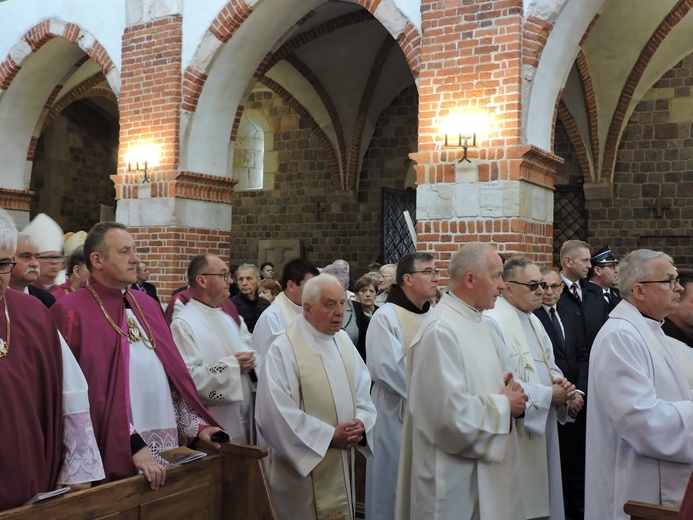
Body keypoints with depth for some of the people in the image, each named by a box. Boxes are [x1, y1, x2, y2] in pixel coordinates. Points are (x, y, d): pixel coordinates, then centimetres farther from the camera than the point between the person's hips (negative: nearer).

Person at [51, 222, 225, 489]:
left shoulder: (148, 305, 11)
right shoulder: (73, 312, -8)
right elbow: (79, 392, -14)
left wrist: (196, 425, 8)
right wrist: (133, 444, -18)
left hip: (167, 445, 6)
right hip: (117, 454, -6)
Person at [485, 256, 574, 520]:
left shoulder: (533, 320, 13)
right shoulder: (492, 322, -18)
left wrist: (560, 383, -3)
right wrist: (548, 395, -16)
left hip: (543, 429, 9)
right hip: (515, 437, -9)